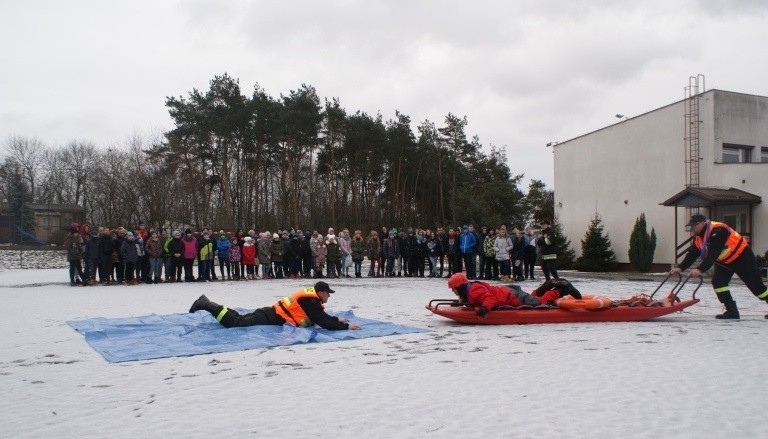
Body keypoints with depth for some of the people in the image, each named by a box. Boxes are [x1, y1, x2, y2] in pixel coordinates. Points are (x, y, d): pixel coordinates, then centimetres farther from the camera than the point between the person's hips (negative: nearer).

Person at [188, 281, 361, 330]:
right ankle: (206, 305, -9)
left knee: (239, 319, 14)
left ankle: (207, 303, 18)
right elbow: (324, 323, -23)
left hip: (271, 314, 9)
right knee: (235, 323, -14)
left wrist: (337, 319, 16)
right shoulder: (311, 301, -18)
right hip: (271, 318, -9)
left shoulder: (311, 297, 12)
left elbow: (321, 317, 26)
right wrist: (346, 326, -17)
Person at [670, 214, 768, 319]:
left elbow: (713, 254, -40)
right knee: (717, 282, -10)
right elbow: (692, 254, -9)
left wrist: (700, 269, -46)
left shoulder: (717, 230, -32)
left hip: (742, 256, -8)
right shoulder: (698, 237, -5)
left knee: (755, 284, 1)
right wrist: (680, 267, -23)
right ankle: (732, 311, -7)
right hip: (724, 261, 8)